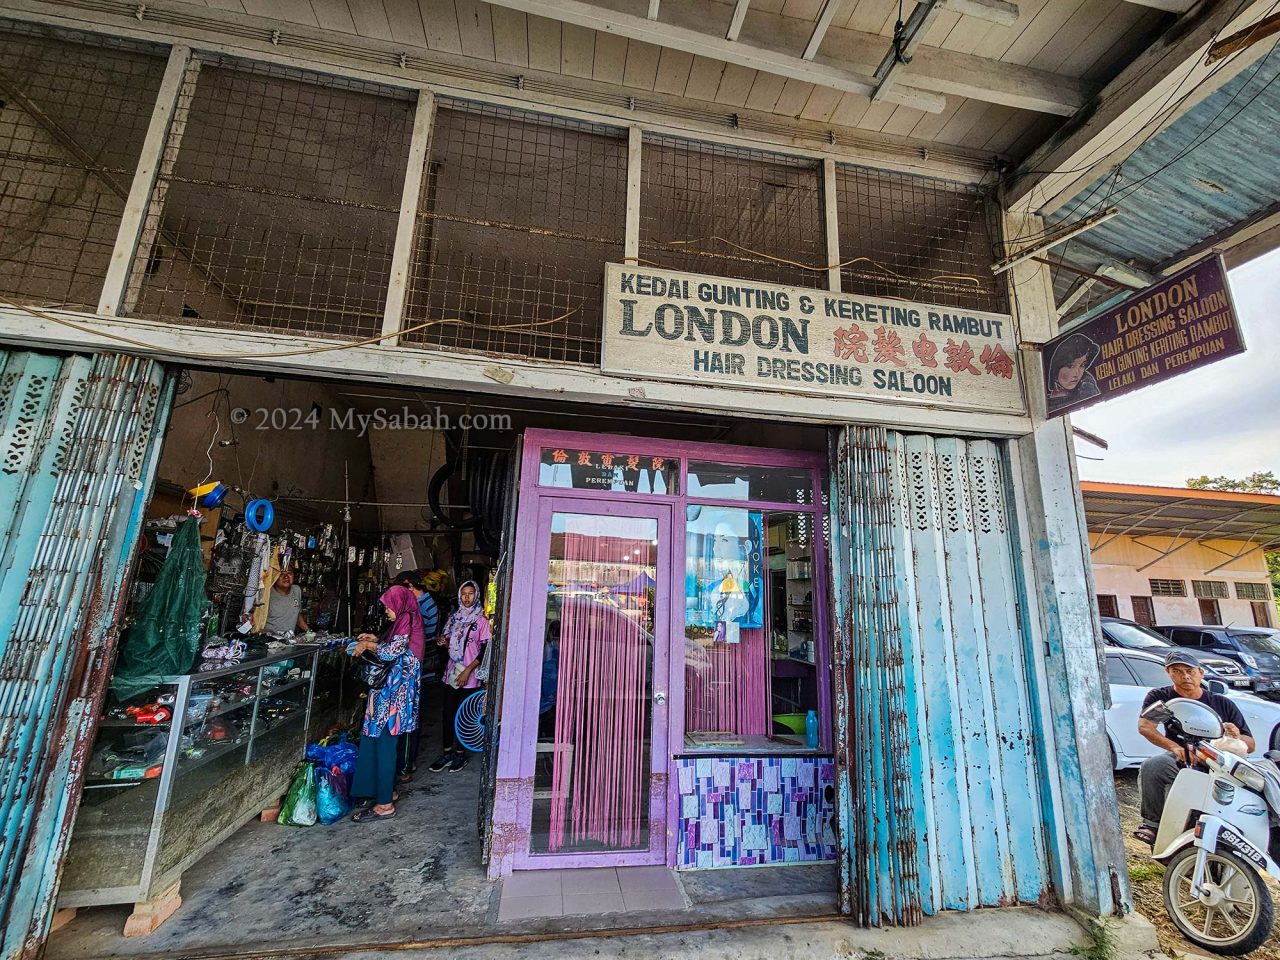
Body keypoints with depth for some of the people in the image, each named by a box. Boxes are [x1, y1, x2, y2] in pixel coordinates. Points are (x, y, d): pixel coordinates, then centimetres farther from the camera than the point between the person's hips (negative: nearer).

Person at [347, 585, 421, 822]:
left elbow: (392, 652, -25)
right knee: (383, 743, 18)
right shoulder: (405, 622, 13)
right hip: (391, 692, 10)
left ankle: (384, 805, 8)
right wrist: (376, 640, 12)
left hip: (393, 694, -10)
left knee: (385, 745, -2)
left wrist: (368, 645, -11)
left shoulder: (406, 623, -17)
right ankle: (388, 790, 31)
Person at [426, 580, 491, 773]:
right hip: (451, 672, 5)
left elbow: (485, 650, -11)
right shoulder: (455, 618, 6)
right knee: (447, 713, 10)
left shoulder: (481, 621, -10)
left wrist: (467, 670, -16)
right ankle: (447, 752, 25)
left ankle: (461, 753, 23)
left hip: (469, 677, -5)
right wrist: (444, 641, -5)